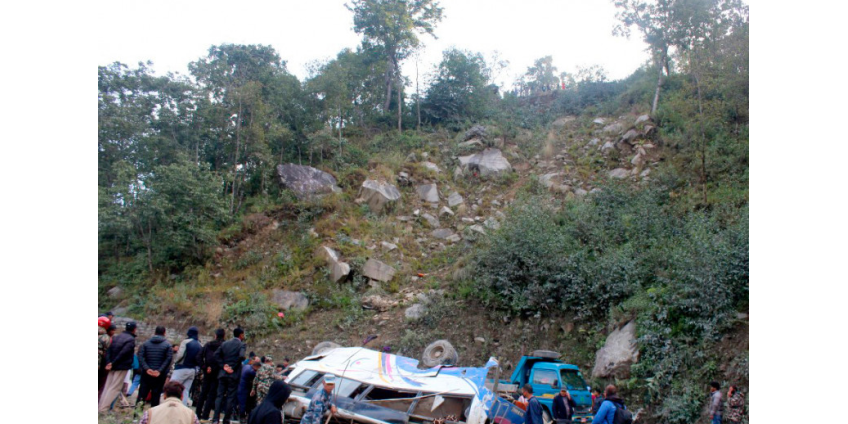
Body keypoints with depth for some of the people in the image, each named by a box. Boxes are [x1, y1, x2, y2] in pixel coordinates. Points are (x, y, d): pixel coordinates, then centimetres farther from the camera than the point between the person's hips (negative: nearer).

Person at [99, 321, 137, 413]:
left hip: (113, 366, 7)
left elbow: (108, 350, 2)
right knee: (115, 388, -4)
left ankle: (100, 407, 14)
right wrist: (113, 363, -11)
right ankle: (103, 409, -8)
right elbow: (123, 353, -18)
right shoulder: (131, 340, -11)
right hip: (122, 367, -7)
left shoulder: (116, 337, 12)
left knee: (107, 387, 13)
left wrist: (108, 363, -6)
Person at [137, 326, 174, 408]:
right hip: (160, 374, -2)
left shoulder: (146, 343, 6)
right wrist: (160, 370, -13)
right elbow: (169, 359, -13)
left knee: (142, 392, 9)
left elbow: (140, 356, -6)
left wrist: (146, 368, -11)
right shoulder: (167, 345, -2)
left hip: (147, 373, 2)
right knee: (156, 394, 5)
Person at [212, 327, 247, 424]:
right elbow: (241, 356, -22)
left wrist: (223, 365, -2)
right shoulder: (241, 345, -6)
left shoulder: (224, 343, 9)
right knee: (230, 397, 3)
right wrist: (234, 367, -8)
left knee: (220, 395, 6)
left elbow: (217, 354, -1)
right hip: (234, 374, -4)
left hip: (223, 373, 4)